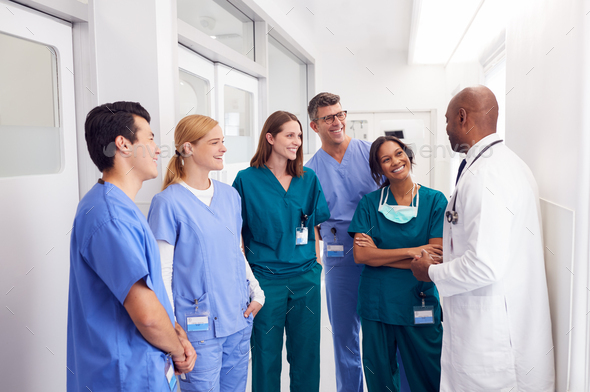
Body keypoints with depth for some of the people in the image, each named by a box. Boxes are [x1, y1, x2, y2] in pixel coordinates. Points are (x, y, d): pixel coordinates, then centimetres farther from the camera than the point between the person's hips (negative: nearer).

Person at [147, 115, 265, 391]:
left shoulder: (230, 195, 7)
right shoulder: (169, 202, -12)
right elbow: (163, 271, -11)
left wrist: (256, 291, 5)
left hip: (239, 318, 6)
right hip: (199, 327, -6)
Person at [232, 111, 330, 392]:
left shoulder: (308, 178, 6)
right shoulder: (246, 179, -5)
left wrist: (315, 262, 6)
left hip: (306, 277, 3)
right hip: (266, 279, -3)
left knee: (306, 352, 13)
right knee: (266, 354, 8)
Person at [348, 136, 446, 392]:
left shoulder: (434, 201, -3)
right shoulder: (369, 203, 1)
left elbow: (437, 258, -11)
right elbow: (360, 255, -9)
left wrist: (379, 255, -11)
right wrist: (412, 251, -15)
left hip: (419, 305, -1)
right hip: (376, 305, 1)